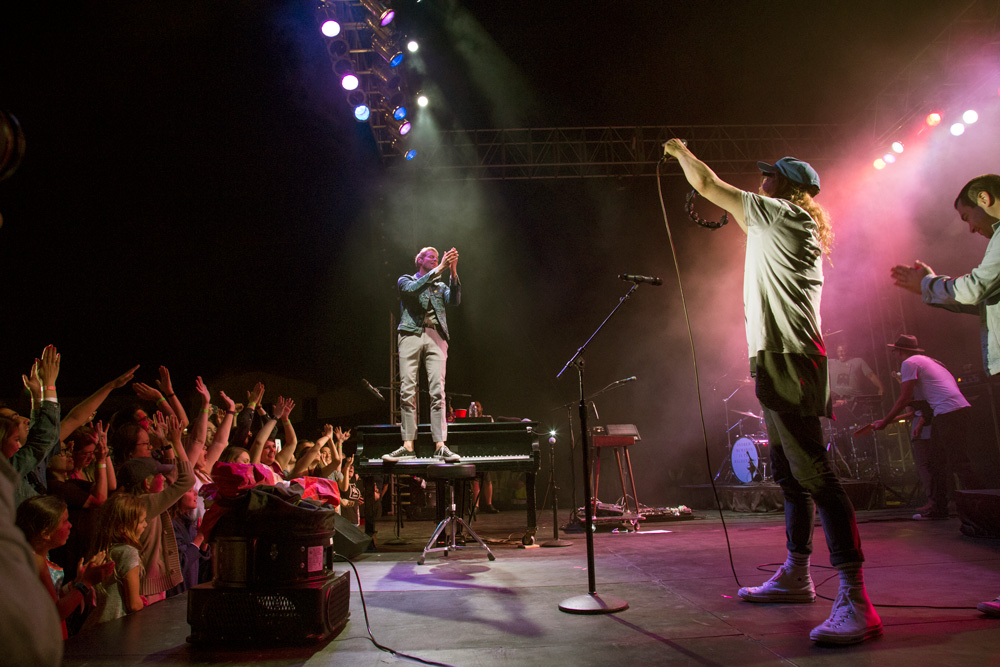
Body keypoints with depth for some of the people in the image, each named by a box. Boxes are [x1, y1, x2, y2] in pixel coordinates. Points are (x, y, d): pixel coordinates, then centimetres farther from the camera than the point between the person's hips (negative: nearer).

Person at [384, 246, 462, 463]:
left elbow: (455, 300, 5)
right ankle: (408, 445, -6)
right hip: (411, 335, -1)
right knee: (407, 391, -8)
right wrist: (439, 270, -10)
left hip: (436, 337, 2)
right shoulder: (406, 280, 19)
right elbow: (412, 289, -6)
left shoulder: (441, 286, 25)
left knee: (438, 391, -9)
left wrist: (453, 272, -7)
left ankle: (440, 446, -12)